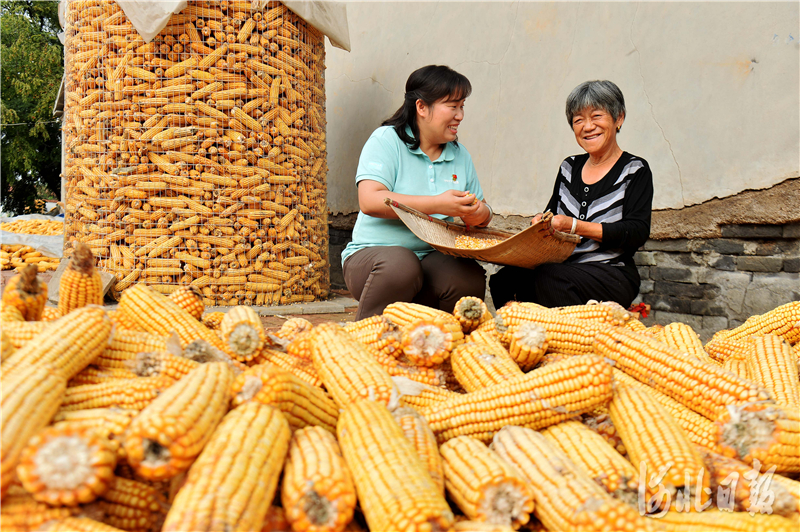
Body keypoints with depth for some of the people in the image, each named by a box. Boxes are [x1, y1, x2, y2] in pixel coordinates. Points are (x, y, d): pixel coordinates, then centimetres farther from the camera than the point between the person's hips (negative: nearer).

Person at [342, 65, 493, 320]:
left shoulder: (460, 154, 15)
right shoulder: (386, 140, -2)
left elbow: (482, 210, 19)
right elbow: (370, 201, -17)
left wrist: (479, 215, -7)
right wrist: (436, 205, -22)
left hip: (433, 259, 4)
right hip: (373, 252, -4)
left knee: (470, 279, -27)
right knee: (401, 265, -38)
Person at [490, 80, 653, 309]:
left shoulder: (635, 170, 2)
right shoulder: (570, 167, 18)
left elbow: (637, 233, -9)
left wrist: (575, 226, -17)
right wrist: (542, 222, -4)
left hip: (611, 275, -4)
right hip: (561, 267, 5)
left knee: (545, 280, -34)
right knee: (503, 279, -25)